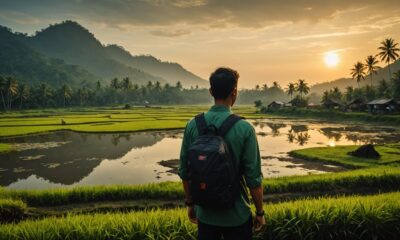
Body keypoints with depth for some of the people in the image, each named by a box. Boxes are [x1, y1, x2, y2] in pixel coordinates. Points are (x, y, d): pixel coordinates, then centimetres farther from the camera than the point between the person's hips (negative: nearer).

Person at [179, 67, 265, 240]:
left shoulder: (193, 125, -9)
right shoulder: (244, 128, -18)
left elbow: (184, 171, -1)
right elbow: (253, 178, -14)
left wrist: (190, 203, 13)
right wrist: (260, 212, 0)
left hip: (205, 213, 3)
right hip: (236, 216, -2)